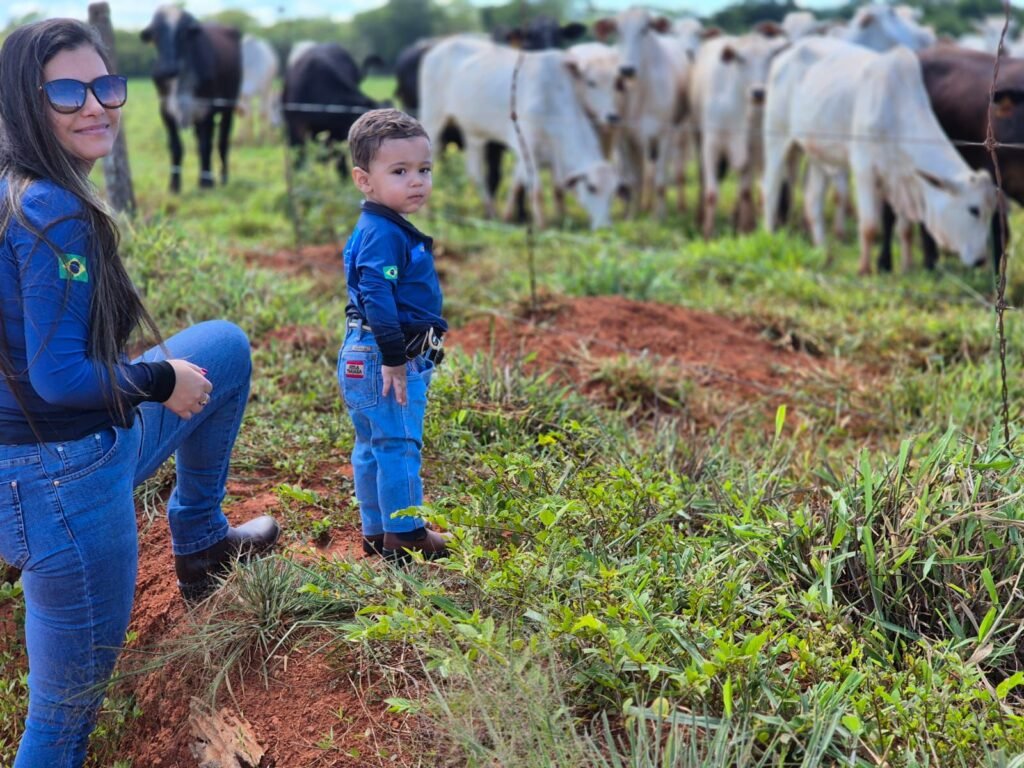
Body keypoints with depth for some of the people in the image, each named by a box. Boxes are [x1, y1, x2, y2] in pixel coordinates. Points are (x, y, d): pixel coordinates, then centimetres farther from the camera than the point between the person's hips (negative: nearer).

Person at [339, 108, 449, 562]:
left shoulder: (388, 229, 13)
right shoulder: (382, 233, -19)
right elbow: (376, 298, -26)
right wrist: (393, 357, -25)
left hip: (368, 358, 11)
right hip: (381, 357, -11)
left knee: (373, 447, 16)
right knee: (398, 444, -3)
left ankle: (377, 533, 26)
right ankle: (405, 537, 6)